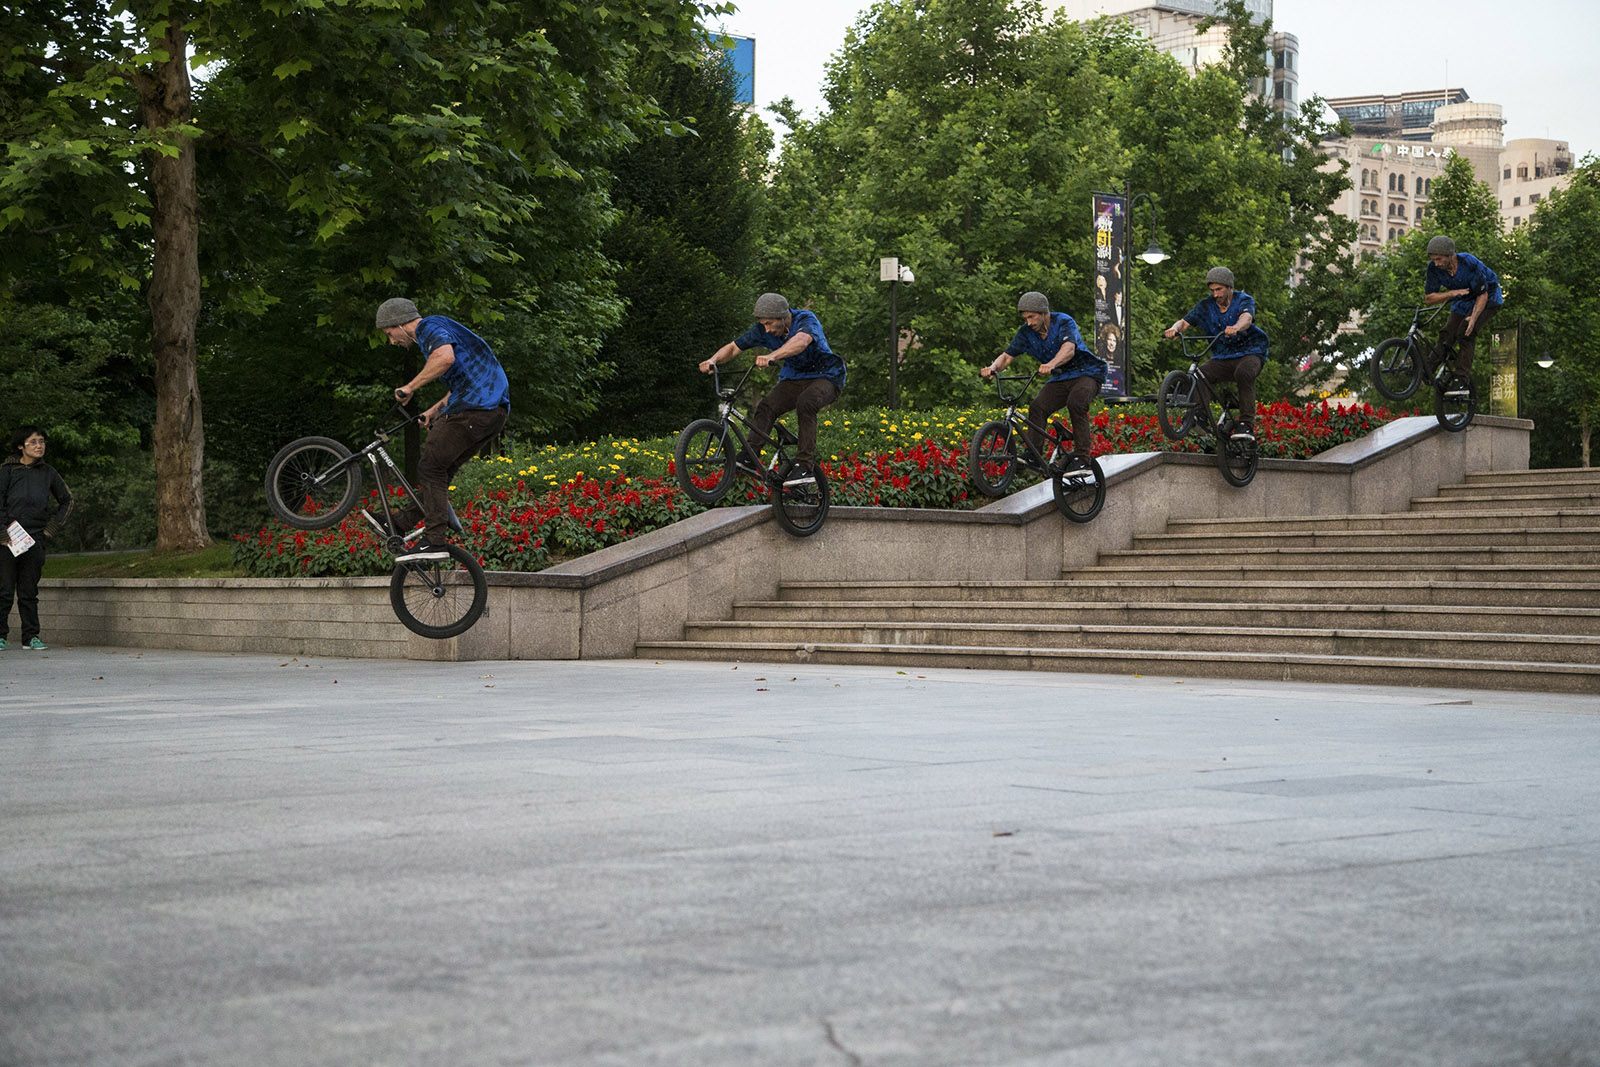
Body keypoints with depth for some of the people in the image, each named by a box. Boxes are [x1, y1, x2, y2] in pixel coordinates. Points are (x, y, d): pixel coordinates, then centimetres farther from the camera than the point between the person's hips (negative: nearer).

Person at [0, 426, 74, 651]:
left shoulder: (47, 472, 9)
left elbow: (66, 500, 20)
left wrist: (52, 527, 11)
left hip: (34, 539, 3)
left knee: (29, 592, 6)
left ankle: (31, 637, 9)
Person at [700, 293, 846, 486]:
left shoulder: (806, 320, -27)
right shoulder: (763, 329, -9)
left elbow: (801, 341, -50)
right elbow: (733, 347, -9)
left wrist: (772, 356, -67)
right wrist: (714, 360, -32)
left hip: (826, 377, -6)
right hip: (794, 379, 6)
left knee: (805, 402, -36)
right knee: (766, 405, -23)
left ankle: (805, 466, -37)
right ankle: (749, 459, -32)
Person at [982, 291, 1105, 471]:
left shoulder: (1064, 322, -21)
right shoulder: (1026, 332, -5)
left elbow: (1069, 348, -40)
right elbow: (1007, 356, -8)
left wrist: (1051, 364, -61)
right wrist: (993, 368, -32)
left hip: (1086, 373, -5)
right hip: (1060, 378, 5)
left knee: (1075, 403, -33)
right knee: (1037, 407, -20)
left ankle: (1081, 457, -28)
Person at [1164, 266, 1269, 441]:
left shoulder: (1244, 300, -9)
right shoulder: (1206, 305, 2)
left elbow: (1246, 318, -32)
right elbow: (1185, 322, -6)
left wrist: (1236, 328, -57)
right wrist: (1175, 328, -32)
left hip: (1249, 353, -4)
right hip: (1222, 358, 4)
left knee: (1243, 373, -38)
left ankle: (1247, 425, -35)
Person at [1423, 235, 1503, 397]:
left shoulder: (1470, 264, -33)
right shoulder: (1434, 268, -20)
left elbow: (1483, 295, -26)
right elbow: (1429, 299, -15)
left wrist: (1474, 317, -39)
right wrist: (1452, 293, -29)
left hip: (1487, 298, -5)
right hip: (1464, 300, 5)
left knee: (1466, 333, -23)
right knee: (1447, 335, -11)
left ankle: (1462, 382, -26)